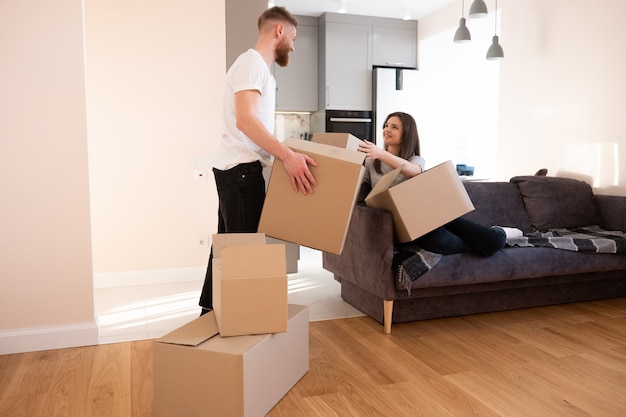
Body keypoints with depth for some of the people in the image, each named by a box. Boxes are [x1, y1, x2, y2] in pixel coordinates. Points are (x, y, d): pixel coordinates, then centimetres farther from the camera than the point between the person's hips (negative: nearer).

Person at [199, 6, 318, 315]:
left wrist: (285, 154, 21)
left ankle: (212, 308, 24)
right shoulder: (251, 62, -9)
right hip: (241, 170, -10)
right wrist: (287, 156, -30)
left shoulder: (260, 68, 22)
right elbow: (245, 120, -23)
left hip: (235, 169, 10)